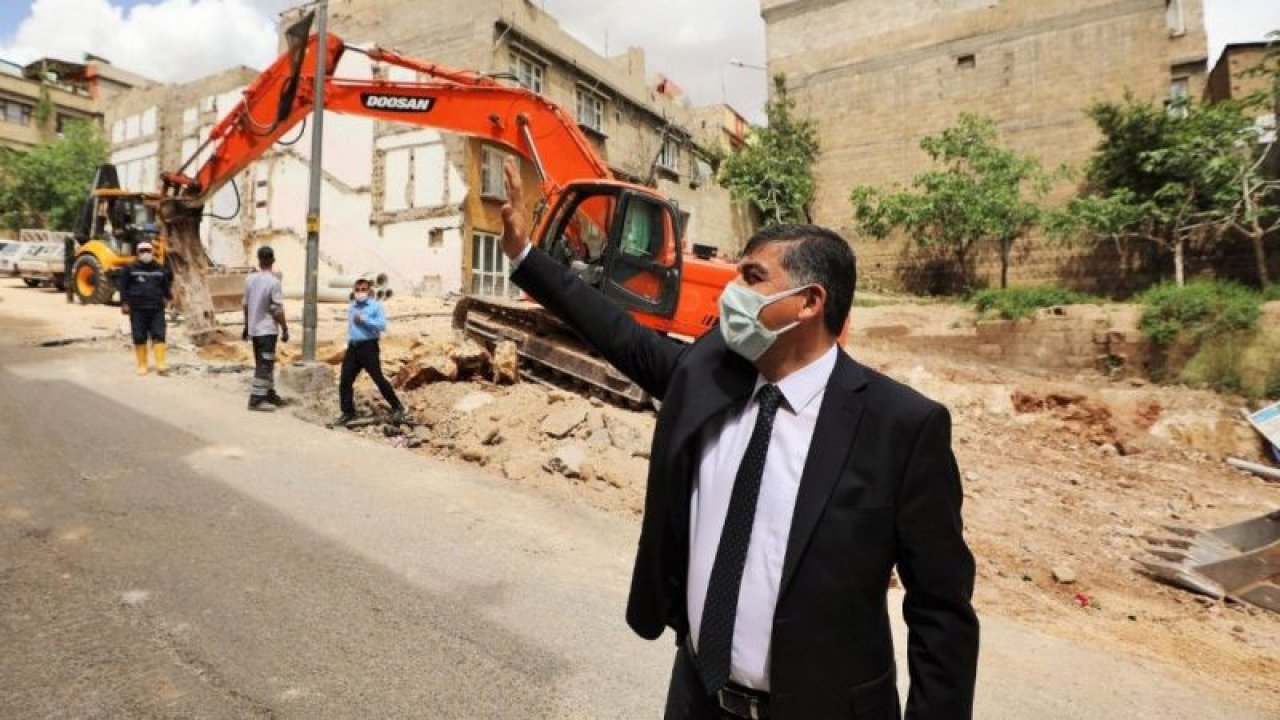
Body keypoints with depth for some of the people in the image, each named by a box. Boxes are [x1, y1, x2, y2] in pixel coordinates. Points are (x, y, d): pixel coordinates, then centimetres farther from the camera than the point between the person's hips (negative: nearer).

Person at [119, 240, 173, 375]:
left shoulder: (160, 269, 10)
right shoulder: (130, 268, 3)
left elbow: (165, 285, 17)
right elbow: (124, 286, 4)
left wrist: (169, 296, 4)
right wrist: (124, 303, -1)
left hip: (157, 308, 1)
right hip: (137, 309, -1)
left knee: (159, 336, -4)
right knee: (139, 338, 4)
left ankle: (161, 365, -3)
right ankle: (142, 365, 13)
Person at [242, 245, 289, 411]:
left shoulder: (250, 278, 4)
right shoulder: (273, 281, -16)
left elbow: (246, 304, 11)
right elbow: (278, 310, -16)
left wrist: (246, 326, 20)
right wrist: (285, 329, -7)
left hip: (254, 328, 7)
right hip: (267, 329, -7)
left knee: (266, 363, 16)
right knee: (264, 365, -2)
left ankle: (270, 395, 24)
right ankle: (256, 400, -2)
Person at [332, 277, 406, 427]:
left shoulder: (376, 306, -4)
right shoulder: (350, 307, 16)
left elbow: (382, 325, -16)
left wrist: (364, 319, -19)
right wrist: (350, 339, 20)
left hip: (369, 347, -6)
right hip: (352, 348, 6)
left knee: (378, 379, -6)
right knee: (345, 381, 3)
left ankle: (397, 407, 6)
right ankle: (348, 412, 15)